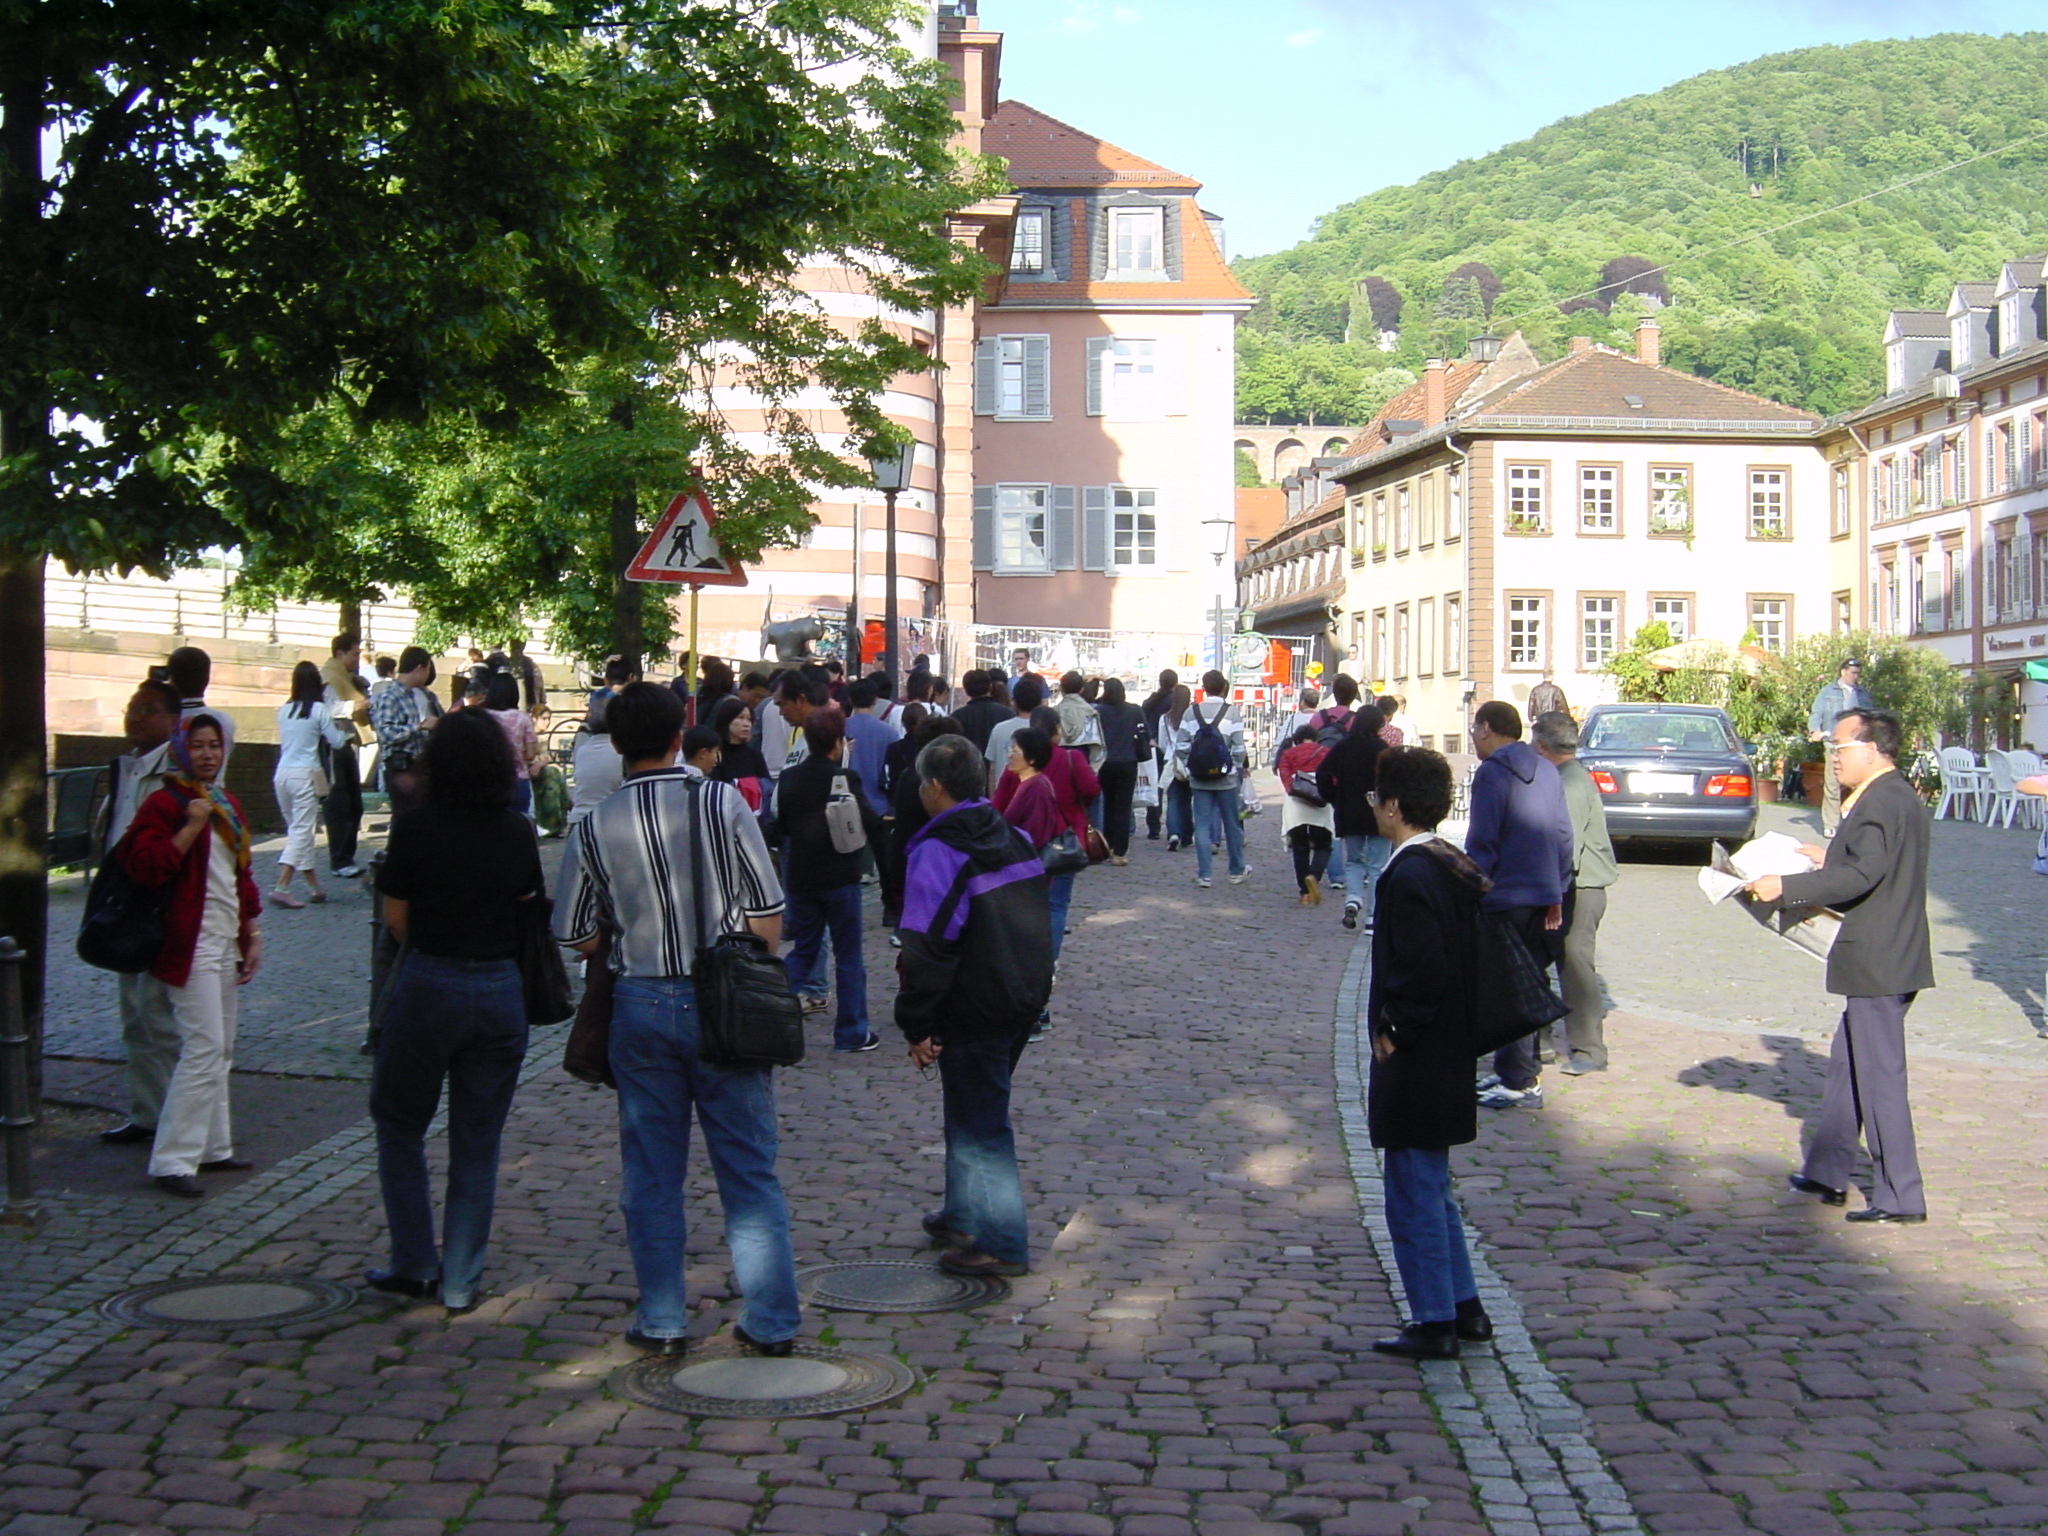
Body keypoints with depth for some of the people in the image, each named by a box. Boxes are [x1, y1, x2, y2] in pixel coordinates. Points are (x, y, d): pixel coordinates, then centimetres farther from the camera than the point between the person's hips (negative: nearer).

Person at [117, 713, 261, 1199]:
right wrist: (192, 825, -23)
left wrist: (252, 935, 18)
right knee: (204, 1049, -13)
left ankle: (213, 1147, 22)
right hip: (191, 945, -9)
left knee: (220, 1053, 13)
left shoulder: (227, 805, 16)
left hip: (225, 944, 9)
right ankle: (172, 1161, -10)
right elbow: (146, 867, -21)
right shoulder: (164, 804, -10)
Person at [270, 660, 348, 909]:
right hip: (304, 774, -6)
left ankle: (314, 886, 20)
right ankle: (281, 887, -15)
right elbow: (336, 742, -1)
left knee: (297, 830, 14)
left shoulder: (284, 710, 9)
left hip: (282, 774, 6)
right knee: (301, 831, -4)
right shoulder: (318, 709, -5)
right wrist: (345, 732, 20)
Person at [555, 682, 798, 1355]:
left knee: (652, 1174, 12)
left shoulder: (595, 829, -5)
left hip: (641, 1007, 1)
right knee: (749, 1172, 8)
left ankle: (661, 1322, 17)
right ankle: (771, 1320, 11)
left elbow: (580, 937, 1)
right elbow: (767, 919, -7)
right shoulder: (724, 803, -8)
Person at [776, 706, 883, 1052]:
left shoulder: (789, 779, 1)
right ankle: (852, 1033, 8)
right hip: (840, 878, -5)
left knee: (803, 950, 17)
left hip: (800, 878, 5)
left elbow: (779, 826, 10)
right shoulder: (845, 779, -15)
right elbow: (871, 825, -15)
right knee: (848, 956, 4)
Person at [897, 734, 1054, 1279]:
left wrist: (917, 1026, -14)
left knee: (980, 1125, 1)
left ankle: (1001, 1245, 5)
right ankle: (963, 1216, 34)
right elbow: (1037, 923, 16)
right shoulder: (1013, 837, 8)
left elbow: (928, 948, -20)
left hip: (973, 1012, -9)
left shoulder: (938, 854, -18)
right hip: (1025, 1000, 9)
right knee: (973, 1111, 22)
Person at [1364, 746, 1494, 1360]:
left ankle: (1434, 1323, 8)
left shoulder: (1409, 876, -20)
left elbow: (1421, 970, -27)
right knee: (1430, 1189, 20)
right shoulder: (1453, 867, 9)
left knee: (1414, 1195, 1)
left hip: (1414, 1062, -10)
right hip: (1447, 1059, 10)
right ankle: (1464, 1308, 27)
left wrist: (1392, 1030, -14)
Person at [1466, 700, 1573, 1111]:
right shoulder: (1546, 770, 12)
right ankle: (1524, 1070, 23)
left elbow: (1482, 843, -16)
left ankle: (1521, 1082, -2)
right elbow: (1563, 834, 13)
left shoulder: (1492, 772, -12)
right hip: (1543, 894, 8)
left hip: (1506, 898, -8)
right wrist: (1556, 896, 17)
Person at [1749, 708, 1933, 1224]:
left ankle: (1901, 1196, 0)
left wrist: (1787, 887, -22)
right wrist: (1831, 858, 20)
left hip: (1877, 960, -11)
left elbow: (1862, 876, -27)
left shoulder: (1878, 803, -18)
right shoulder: (1904, 798, 14)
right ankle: (1827, 1172, 27)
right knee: (1848, 1064, 18)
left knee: (1879, 1074, -5)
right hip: (1891, 956, 11)